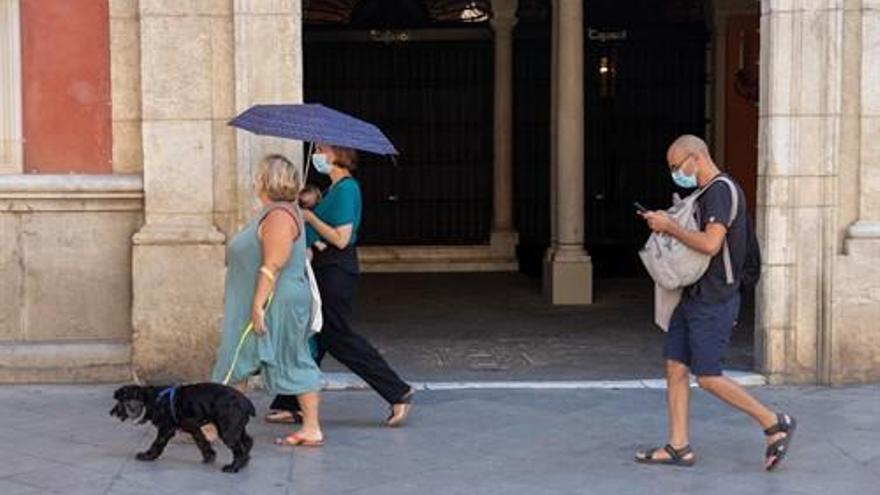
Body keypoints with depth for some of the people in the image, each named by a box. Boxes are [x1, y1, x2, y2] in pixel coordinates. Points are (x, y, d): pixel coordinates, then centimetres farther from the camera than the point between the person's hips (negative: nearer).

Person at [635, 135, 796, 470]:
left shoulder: (721, 191, -15)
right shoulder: (705, 193, 17)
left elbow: (710, 244, -27)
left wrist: (670, 227, -17)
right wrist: (665, 224, 10)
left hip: (714, 301, -10)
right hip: (693, 296, 10)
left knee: (708, 377, -8)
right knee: (675, 367, 6)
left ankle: (774, 424, 4)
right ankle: (678, 447, 10)